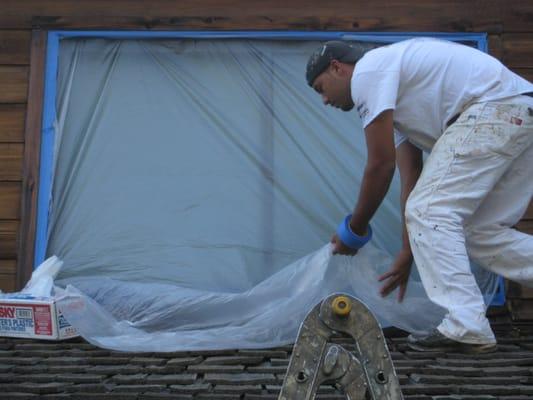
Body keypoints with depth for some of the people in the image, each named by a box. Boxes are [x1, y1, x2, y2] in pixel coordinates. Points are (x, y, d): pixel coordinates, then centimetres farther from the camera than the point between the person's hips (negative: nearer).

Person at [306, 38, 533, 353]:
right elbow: (412, 175, 19)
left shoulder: (367, 71, -3)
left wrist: (355, 229, 4)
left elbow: (381, 165, -8)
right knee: (477, 230, 12)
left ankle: (466, 329, -8)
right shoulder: (393, 96, 25)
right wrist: (408, 253, 19)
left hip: (495, 108, -10)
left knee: (429, 211, -9)